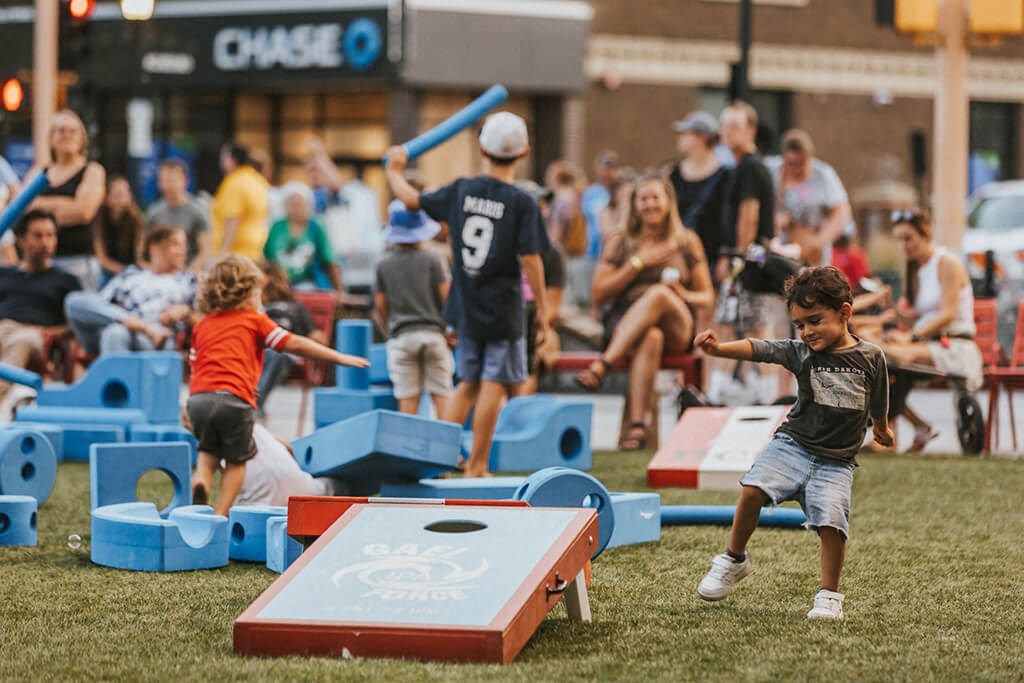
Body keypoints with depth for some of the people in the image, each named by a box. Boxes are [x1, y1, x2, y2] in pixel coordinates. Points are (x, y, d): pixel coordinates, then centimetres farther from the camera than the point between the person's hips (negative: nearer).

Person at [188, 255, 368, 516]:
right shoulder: (255, 321, 11)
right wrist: (339, 358, 12)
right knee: (236, 460, 13)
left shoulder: (202, 326, 23)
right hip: (234, 398, -4)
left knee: (208, 451, 24)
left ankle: (201, 479, -6)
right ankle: (220, 516, 6)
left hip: (198, 397, 4)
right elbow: (294, 344, 7)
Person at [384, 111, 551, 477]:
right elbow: (530, 260, -14)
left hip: (467, 309, 5)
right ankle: (476, 467, 1)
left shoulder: (461, 191, 1)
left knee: (468, 384, 18)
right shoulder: (521, 203, -11)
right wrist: (542, 310, -7)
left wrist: (394, 172, 32)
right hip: (504, 310, -5)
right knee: (495, 385, 0)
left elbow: (412, 200, 12)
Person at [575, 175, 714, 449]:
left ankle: (602, 365, -47)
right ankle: (637, 425, -51)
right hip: (623, 324, 0)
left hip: (677, 328, 0)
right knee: (650, 338, -39)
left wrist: (685, 295, -9)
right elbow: (599, 293, 6)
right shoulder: (620, 242, 17)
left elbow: (707, 297, 15)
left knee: (659, 293, -36)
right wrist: (638, 263, -3)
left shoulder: (687, 241, 16)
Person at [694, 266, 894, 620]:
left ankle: (829, 596, 2)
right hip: (793, 444, 1)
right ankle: (733, 560, 2)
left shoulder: (870, 357, -1)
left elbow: (877, 402, 17)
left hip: (836, 461, -1)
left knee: (831, 523, -18)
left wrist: (881, 429, 35)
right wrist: (718, 348, -32)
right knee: (753, 489, -21)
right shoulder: (801, 352, -1)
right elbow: (757, 349, -15)